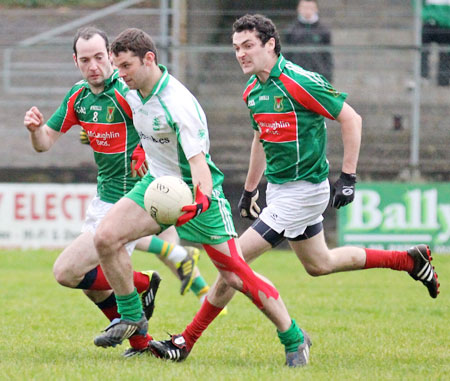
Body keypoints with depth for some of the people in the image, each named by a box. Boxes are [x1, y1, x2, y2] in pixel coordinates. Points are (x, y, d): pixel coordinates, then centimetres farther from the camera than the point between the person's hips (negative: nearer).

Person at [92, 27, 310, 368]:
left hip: (193, 190, -7)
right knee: (106, 237, -15)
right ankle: (132, 318, 3)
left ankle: (295, 338, 8)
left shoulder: (179, 104, -27)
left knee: (236, 276, -7)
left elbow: (198, 161, -32)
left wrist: (202, 201, -47)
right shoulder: (132, 93, -3)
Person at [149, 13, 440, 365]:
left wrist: (348, 177, -16)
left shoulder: (299, 82, -20)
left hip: (302, 189, -10)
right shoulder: (252, 91, 5)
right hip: (279, 189, 10)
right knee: (319, 264, 22)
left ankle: (186, 343, -6)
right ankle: (411, 261, 36)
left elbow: (350, 118, -15)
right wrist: (249, 189, 22)